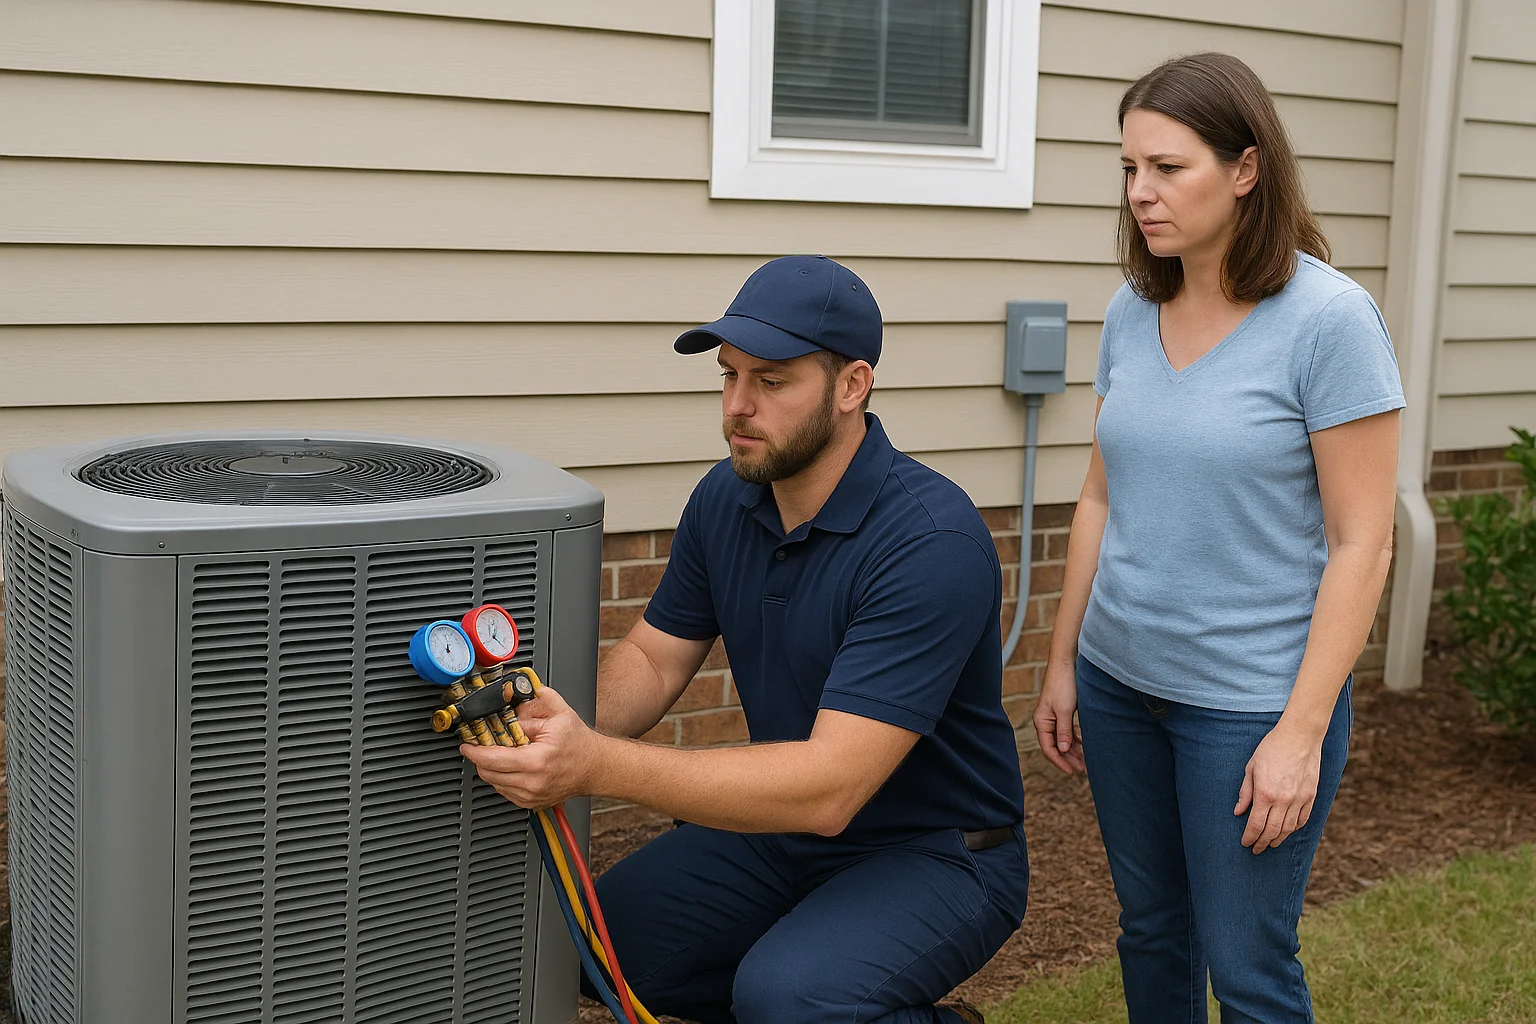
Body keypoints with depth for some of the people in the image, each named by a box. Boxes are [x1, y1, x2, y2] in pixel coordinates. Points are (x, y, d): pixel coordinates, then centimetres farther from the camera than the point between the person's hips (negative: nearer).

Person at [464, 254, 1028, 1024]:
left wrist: (597, 767, -41)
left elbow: (828, 786, -33)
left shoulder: (932, 542, -28)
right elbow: (654, 659, 3)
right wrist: (563, 725, -21)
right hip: (788, 825, 7)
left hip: (937, 852, -7)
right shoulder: (725, 498, -3)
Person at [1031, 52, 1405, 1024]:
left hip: (1251, 701, -5)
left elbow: (1360, 545, -14)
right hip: (1120, 684, 6)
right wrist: (1063, 663, 12)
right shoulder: (1132, 313, 2)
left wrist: (1301, 732, -16)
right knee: (1151, 936, 18)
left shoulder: (1330, 319, -15)